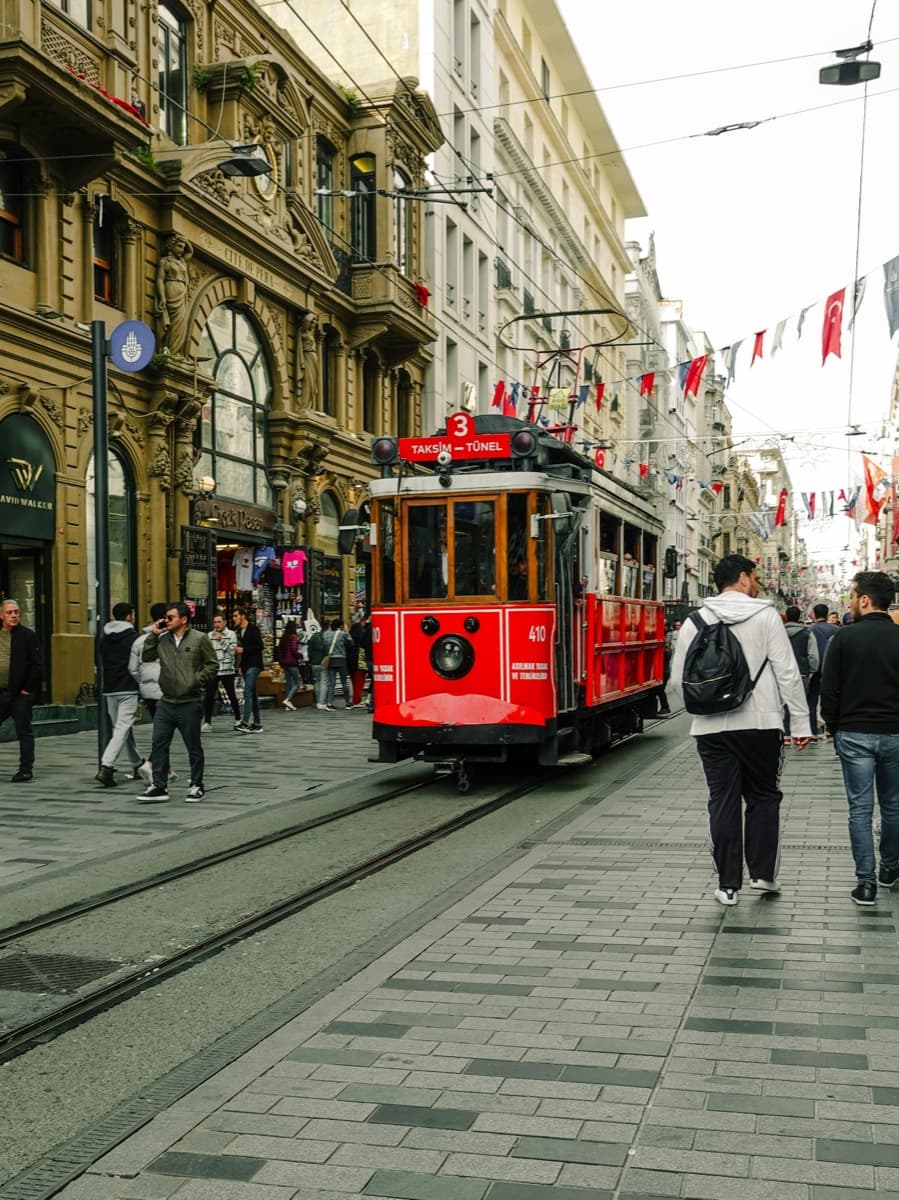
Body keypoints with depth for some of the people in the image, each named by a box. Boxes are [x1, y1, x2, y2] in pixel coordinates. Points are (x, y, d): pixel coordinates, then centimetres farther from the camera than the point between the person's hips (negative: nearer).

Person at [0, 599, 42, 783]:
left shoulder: (28, 635, -3)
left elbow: (37, 665, -7)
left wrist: (28, 689, -10)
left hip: (20, 695, -5)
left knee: (24, 732, 2)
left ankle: (26, 770, 8)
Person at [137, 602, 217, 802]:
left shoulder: (199, 639, -6)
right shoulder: (163, 639, 8)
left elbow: (212, 664, -4)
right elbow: (146, 657, 6)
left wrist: (197, 680, -15)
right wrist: (153, 634, 0)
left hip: (190, 704, -5)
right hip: (166, 703, 5)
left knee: (194, 748, 6)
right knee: (159, 744, 3)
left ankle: (196, 786, 18)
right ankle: (159, 786, 11)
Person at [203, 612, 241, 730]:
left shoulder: (231, 634, -1)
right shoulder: (209, 635, 8)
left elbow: (232, 650, -10)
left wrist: (221, 640, -16)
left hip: (227, 670, -2)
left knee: (232, 695, 7)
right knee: (209, 697, -3)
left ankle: (238, 719, 22)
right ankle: (207, 722, 0)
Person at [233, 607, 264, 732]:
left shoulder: (253, 628, -8)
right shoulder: (239, 631, 16)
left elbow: (259, 646, -14)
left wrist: (243, 650, -18)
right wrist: (241, 666, 17)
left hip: (254, 665, -9)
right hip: (246, 665, 9)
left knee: (248, 691, -17)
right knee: (252, 694, 10)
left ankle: (245, 722, -23)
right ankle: (257, 723, 14)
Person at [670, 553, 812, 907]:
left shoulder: (695, 622, 3)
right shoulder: (765, 615, -3)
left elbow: (679, 680, 3)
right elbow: (787, 672, -7)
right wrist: (801, 722, -2)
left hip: (712, 728, 2)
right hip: (760, 724, -2)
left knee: (723, 803, 7)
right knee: (763, 797, 15)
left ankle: (728, 884, 10)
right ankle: (762, 873, 15)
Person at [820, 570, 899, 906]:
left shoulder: (846, 637, -8)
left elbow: (829, 689, -7)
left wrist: (833, 726, 7)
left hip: (854, 735, -2)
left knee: (860, 808, 1)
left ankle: (866, 880, -2)